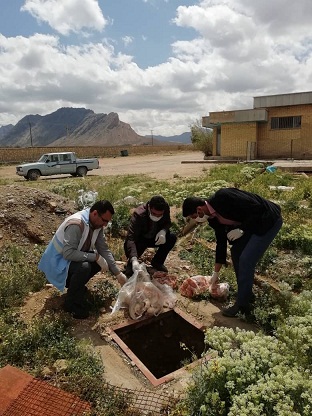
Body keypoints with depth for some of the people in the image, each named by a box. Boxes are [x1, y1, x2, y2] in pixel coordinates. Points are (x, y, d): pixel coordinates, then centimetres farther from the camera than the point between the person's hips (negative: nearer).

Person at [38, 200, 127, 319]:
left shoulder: (97, 225, -8)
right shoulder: (76, 224, -34)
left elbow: (104, 250, -4)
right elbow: (68, 253, -38)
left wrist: (118, 273, -9)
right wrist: (96, 257, -33)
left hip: (75, 257, 8)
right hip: (58, 260, -8)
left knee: (102, 259, -6)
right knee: (84, 267, -34)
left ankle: (74, 284, 11)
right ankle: (72, 303, -11)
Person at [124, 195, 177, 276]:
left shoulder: (166, 208, -22)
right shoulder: (138, 215, -35)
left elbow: (168, 223, -1)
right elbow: (130, 239, -41)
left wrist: (163, 231, -27)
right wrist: (134, 259, -56)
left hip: (155, 238, 4)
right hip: (140, 239, -4)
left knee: (172, 238, -21)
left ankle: (157, 262, 3)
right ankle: (131, 264, -2)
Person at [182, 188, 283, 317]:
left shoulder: (223, 197, -27)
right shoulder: (213, 217, 1)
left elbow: (257, 208, -27)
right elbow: (221, 242, 10)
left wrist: (241, 230, -22)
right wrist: (216, 273, 17)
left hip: (269, 220, -9)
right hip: (253, 223, 9)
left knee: (246, 260, -11)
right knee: (236, 252, 11)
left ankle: (243, 305, 4)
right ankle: (246, 294, 26)